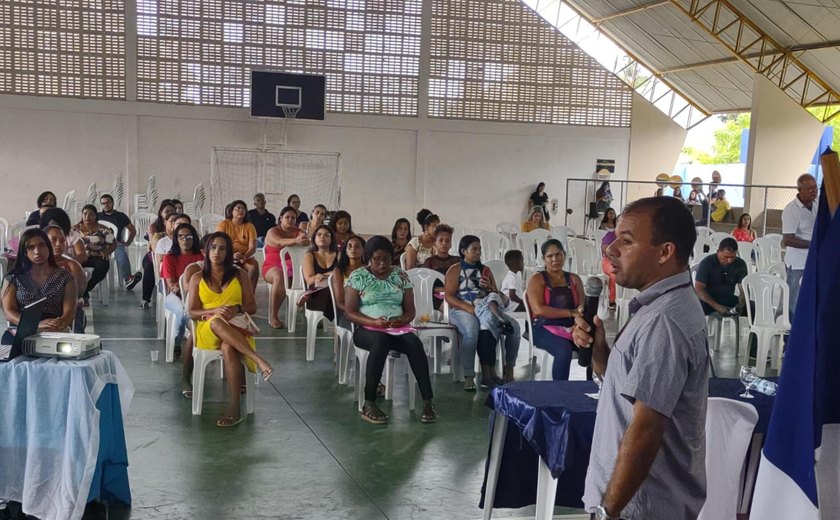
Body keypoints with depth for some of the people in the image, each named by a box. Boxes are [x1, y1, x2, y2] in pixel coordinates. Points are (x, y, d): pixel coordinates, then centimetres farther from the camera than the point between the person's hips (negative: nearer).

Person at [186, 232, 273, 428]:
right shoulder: (197, 278, 12)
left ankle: (235, 407, -43)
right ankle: (258, 360, -47)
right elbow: (192, 312, 5)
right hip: (208, 329, 0)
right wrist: (214, 311, -14)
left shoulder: (239, 275, 12)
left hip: (236, 327, 0)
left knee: (228, 348, -39)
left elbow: (252, 307, 11)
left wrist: (237, 309, -12)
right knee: (217, 322, -40)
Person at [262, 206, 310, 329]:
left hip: (293, 267, 4)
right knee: (280, 277, -38)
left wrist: (304, 240, -35)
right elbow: (280, 242, -24)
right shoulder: (273, 232, 0)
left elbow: (308, 242, -9)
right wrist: (295, 241, -44)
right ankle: (273, 317, -34)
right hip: (273, 267, -4)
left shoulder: (298, 231, 13)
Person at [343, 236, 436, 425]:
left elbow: (410, 310, 9)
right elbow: (350, 312, -4)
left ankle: (427, 401, -32)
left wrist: (402, 320, -15)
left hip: (398, 328, 3)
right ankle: (368, 404, -36)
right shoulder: (357, 276, 1)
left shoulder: (401, 275, 10)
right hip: (367, 329, -3)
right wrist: (374, 322, -20)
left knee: (415, 343, -31)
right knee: (381, 341, -38)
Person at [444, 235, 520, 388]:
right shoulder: (455, 270, 8)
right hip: (461, 309, -4)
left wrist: (490, 288, 0)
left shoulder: (485, 270, 24)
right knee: (471, 331, -39)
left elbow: (496, 295, 23)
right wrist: (469, 308, -17)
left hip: (485, 309, 4)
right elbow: (448, 296, -3)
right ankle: (468, 376, -37)